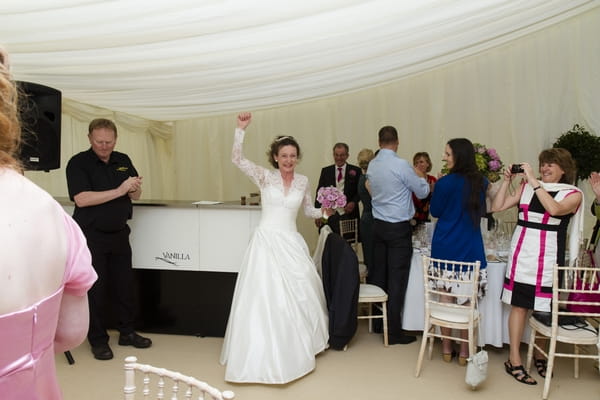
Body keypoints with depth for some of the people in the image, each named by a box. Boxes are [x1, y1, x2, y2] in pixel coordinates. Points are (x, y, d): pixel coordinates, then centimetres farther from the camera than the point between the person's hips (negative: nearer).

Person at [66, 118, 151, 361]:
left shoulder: (123, 161, 7)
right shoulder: (78, 163, -8)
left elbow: (136, 196, 10)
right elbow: (82, 199, -21)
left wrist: (134, 188, -14)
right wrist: (119, 191, -23)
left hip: (119, 233, 5)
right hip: (91, 235, -5)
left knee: (124, 284, 11)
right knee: (96, 288, 2)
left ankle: (127, 332, 26)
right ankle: (98, 340, 16)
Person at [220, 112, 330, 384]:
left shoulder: (303, 181, 7)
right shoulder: (264, 176, -3)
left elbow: (308, 210, 20)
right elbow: (237, 159, -15)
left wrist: (323, 212, 1)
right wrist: (241, 129, -24)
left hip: (291, 243, 4)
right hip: (266, 241, -3)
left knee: (299, 294, 11)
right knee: (266, 296, 0)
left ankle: (297, 347, 35)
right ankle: (267, 353, 15)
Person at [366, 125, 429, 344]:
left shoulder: (371, 166, 4)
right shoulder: (401, 165, -15)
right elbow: (423, 192, -6)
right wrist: (422, 180, 16)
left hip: (378, 225, 6)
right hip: (399, 228, -6)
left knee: (378, 275, 14)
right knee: (397, 280, -1)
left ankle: (378, 322, 25)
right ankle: (394, 332, 5)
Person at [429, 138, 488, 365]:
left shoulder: (445, 183, -13)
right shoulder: (481, 183, 0)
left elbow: (435, 212, 0)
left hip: (446, 246, -2)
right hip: (471, 247, 2)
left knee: (446, 296, 9)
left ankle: (447, 349, 19)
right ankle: (464, 351, 17)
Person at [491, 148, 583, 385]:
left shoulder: (573, 194, 0)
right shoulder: (527, 188, 7)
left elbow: (554, 209, -21)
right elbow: (497, 207, 6)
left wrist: (533, 181, -18)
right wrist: (507, 180, 0)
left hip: (548, 257, -1)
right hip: (521, 254, 1)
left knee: (545, 310, 6)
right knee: (519, 306, 4)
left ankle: (539, 354, 27)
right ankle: (514, 361, 10)